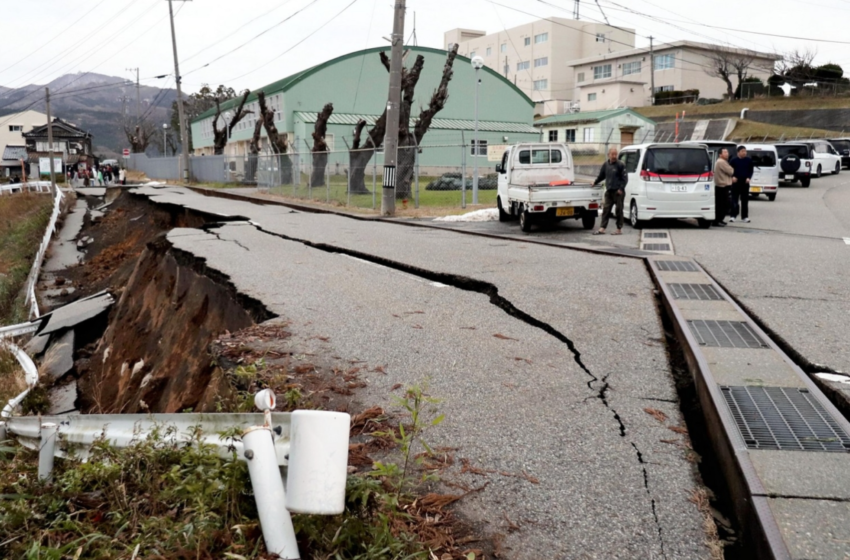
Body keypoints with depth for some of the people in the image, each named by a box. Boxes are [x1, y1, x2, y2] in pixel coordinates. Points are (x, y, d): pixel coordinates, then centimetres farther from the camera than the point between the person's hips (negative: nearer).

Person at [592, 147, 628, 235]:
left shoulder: (620, 165, -6)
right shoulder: (605, 165, 10)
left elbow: (625, 178, -7)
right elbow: (601, 175, 26)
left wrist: (621, 188, -14)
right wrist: (595, 182, 32)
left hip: (618, 192, -5)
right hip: (609, 192, 5)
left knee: (619, 210, 1)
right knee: (606, 210, 2)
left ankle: (619, 229, 8)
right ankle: (602, 229, 3)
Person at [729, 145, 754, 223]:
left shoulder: (749, 160, 3)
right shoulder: (734, 160, -1)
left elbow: (751, 170, 8)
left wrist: (749, 178, -6)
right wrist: (733, 177, -12)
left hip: (745, 182, 1)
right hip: (736, 182, -1)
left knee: (745, 200, 5)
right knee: (734, 199, -1)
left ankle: (745, 216, 10)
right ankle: (733, 216, 4)